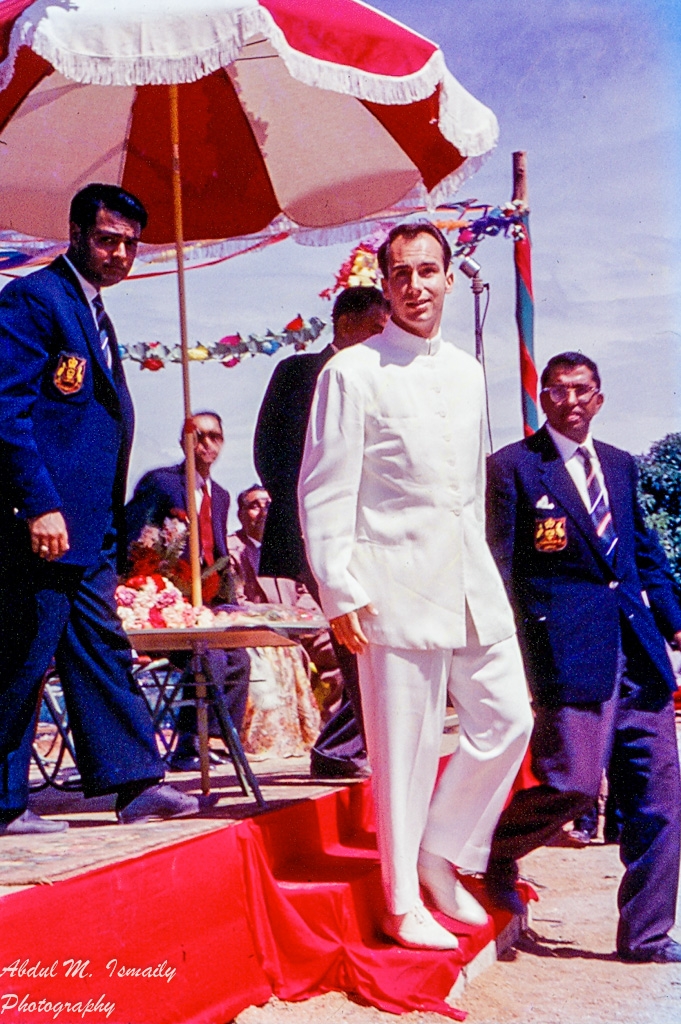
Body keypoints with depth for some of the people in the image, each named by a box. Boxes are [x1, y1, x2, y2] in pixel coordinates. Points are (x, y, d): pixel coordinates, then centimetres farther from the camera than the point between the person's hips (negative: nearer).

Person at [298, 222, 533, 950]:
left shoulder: (467, 373, 15)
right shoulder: (352, 373, -4)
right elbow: (325, 491, -7)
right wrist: (340, 593, -13)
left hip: (473, 582, 6)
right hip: (397, 584, -6)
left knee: (507, 718, 5)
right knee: (404, 745, -2)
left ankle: (441, 855, 24)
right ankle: (404, 905, 12)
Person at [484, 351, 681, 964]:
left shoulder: (620, 466, 18)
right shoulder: (512, 468, -1)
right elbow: (496, 570, -3)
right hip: (569, 648, -6)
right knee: (574, 783, -13)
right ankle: (492, 849, 18)